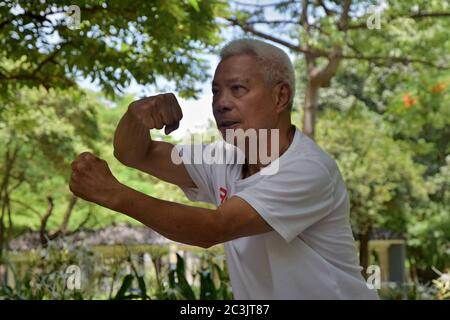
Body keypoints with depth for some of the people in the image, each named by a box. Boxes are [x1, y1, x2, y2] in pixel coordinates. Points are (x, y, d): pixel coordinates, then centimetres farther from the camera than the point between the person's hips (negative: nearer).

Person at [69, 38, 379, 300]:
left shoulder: (309, 170, -19)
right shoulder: (223, 159, 1)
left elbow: (212, 230, -25)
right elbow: (133, 154, 7)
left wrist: (112, 193, -27)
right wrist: (136, 116, -14)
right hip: (255, 298, 6)